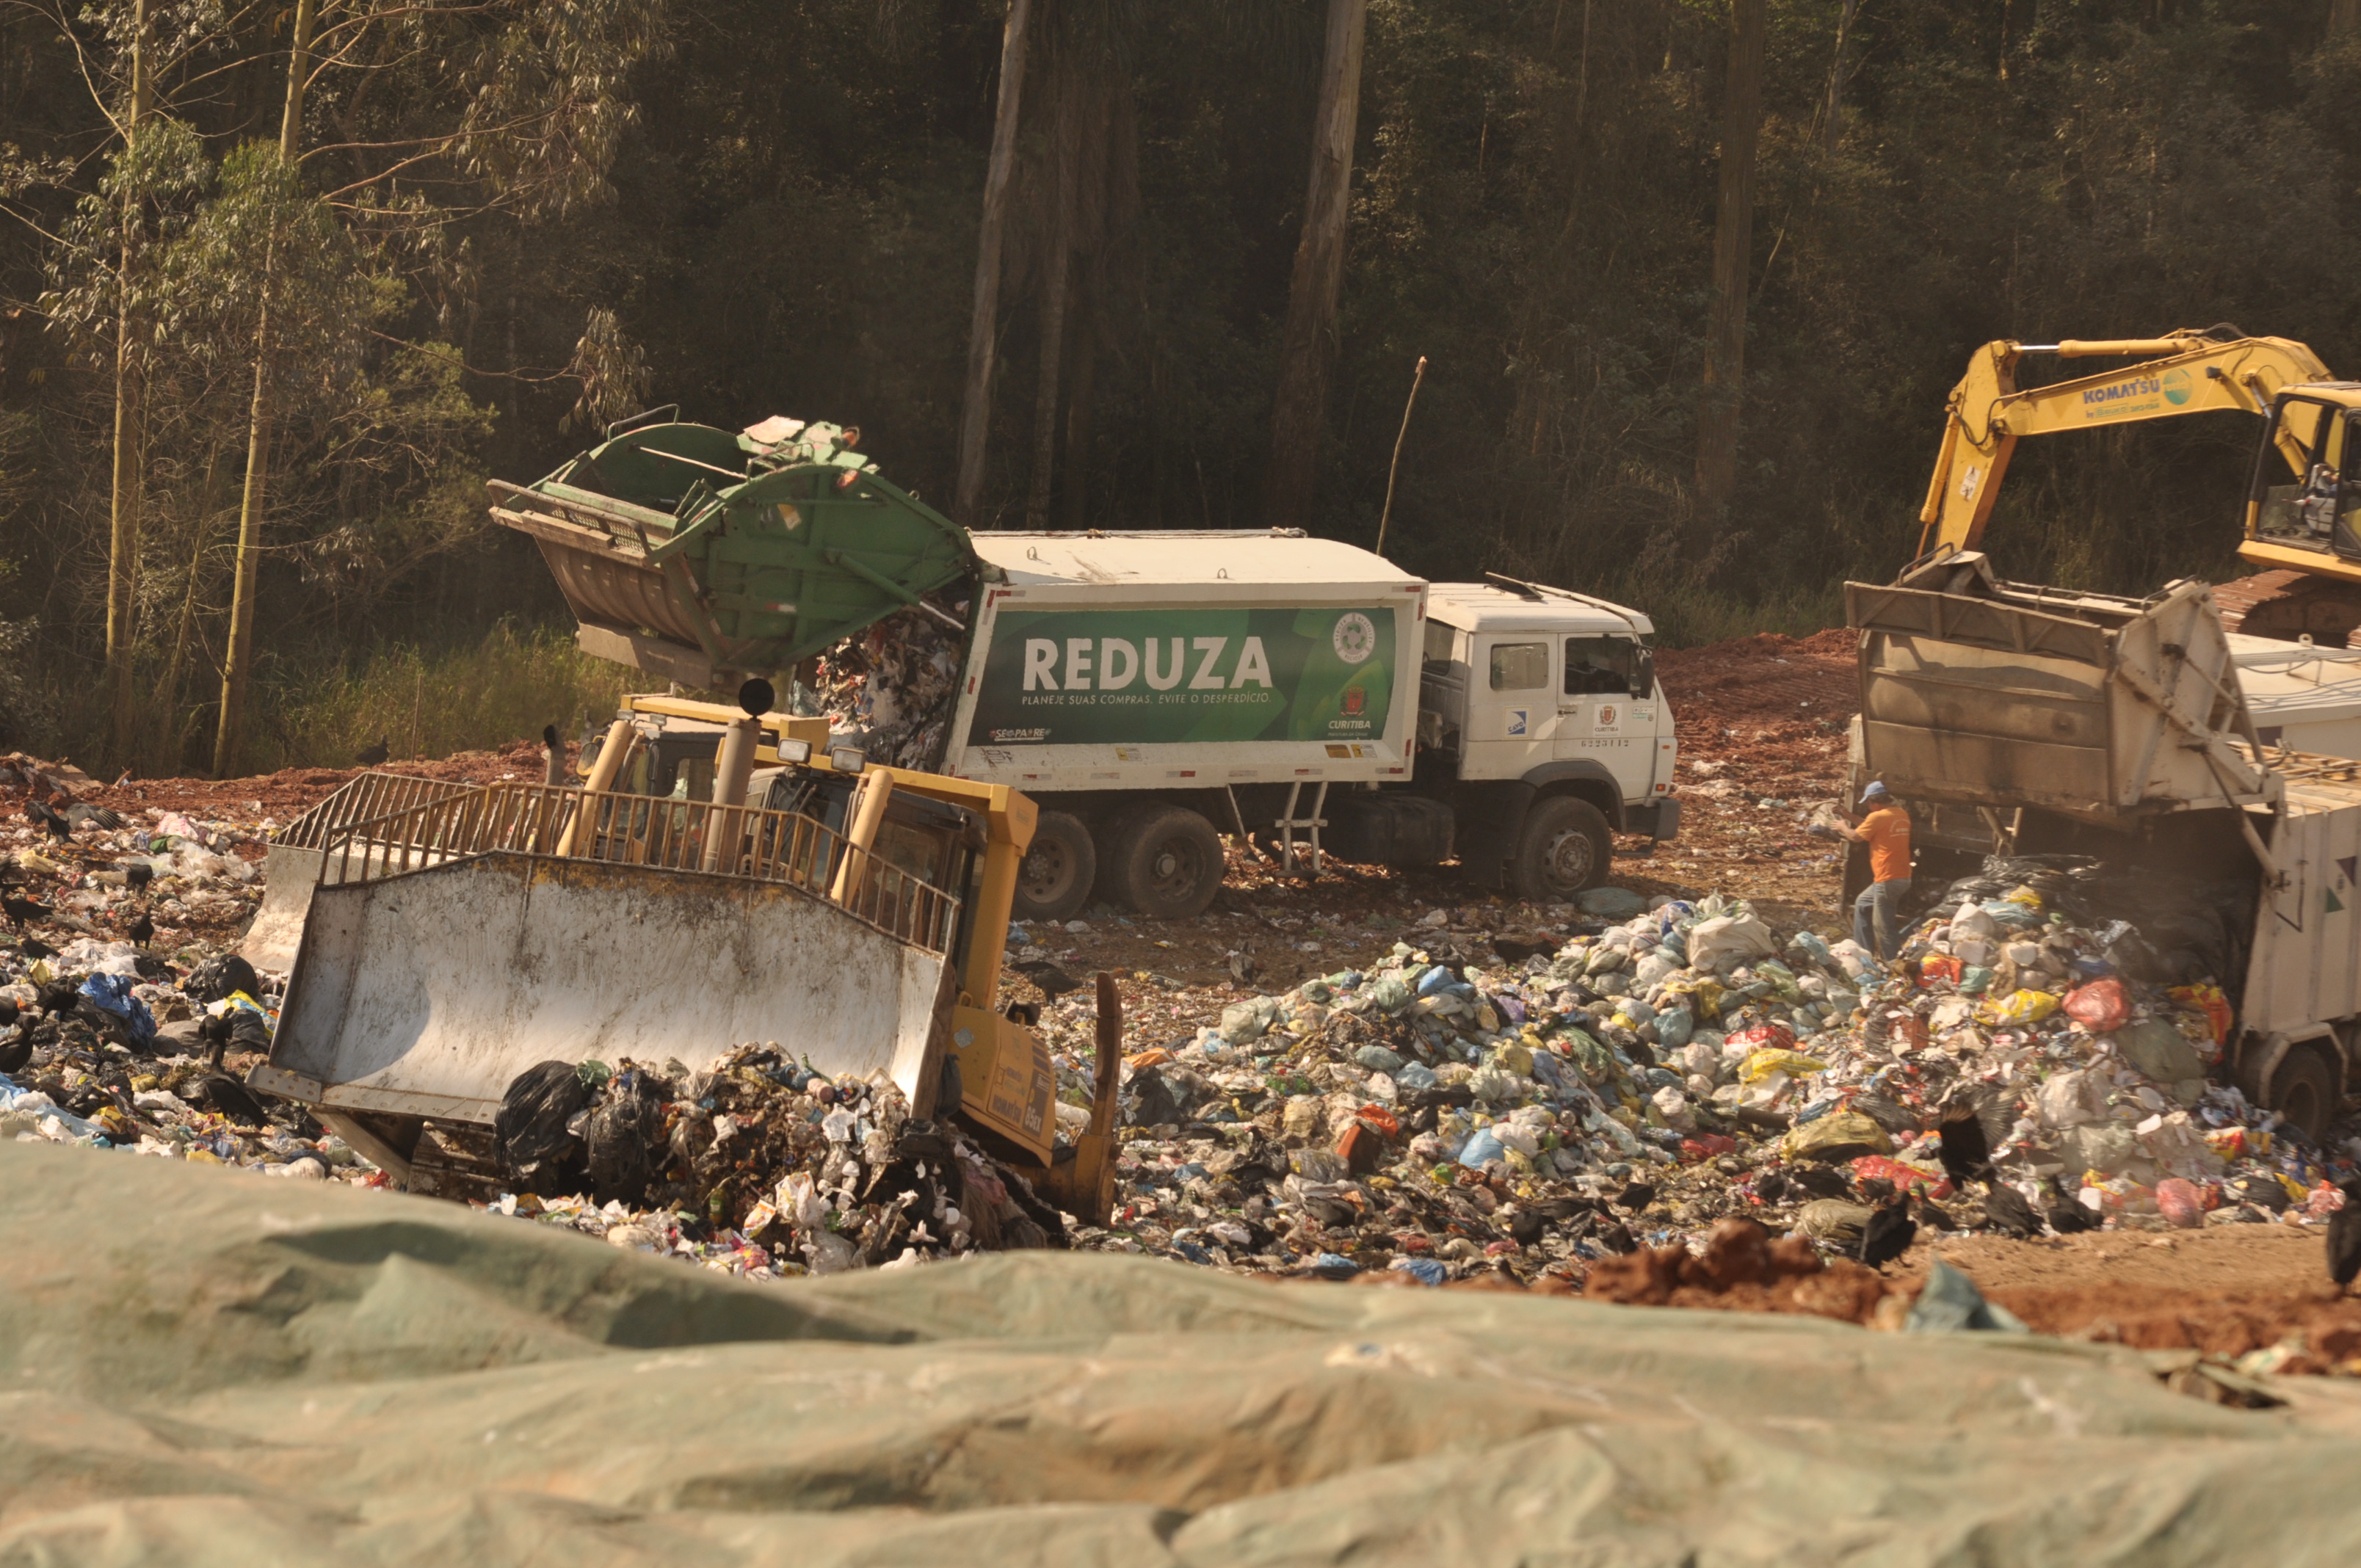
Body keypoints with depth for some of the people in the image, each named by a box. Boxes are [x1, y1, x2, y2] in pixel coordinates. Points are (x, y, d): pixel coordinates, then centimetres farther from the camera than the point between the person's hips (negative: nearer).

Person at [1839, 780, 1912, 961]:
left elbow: (1856, 836, -2)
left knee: (1882, 926, -5)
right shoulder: (1902, 815, 12)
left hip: (1888, 880, -10)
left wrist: (1843, 828, 18)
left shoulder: (1878, 817, -13)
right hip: (1903, 877, 10)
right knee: (1863, 904, 26)